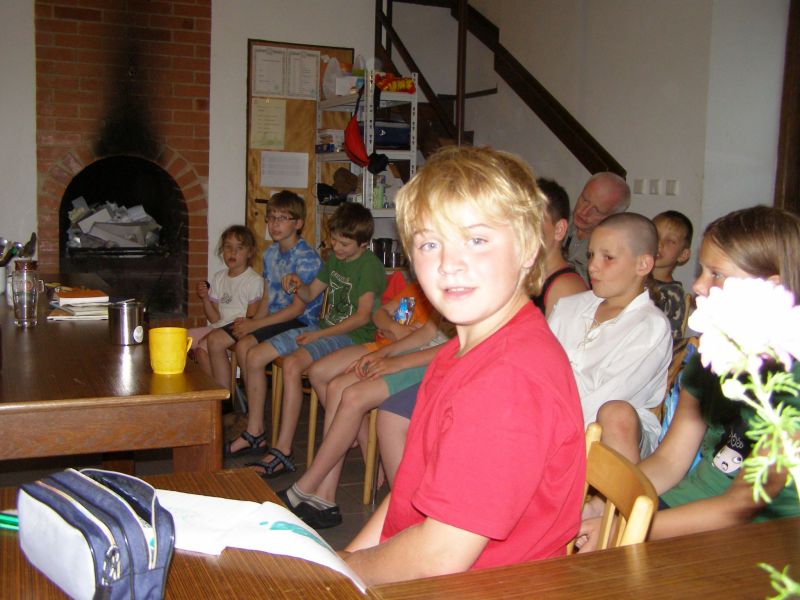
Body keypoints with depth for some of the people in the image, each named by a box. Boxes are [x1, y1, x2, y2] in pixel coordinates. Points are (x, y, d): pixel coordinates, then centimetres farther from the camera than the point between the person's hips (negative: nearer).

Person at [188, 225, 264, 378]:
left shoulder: (254, 280, -7)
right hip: (218, 328, 7)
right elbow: (214, 319, 10)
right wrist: (205, 298, -5)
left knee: (203, 347, -26)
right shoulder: (219, 277, 12)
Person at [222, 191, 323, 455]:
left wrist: (255, 325, -18)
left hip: (301, 323, -9)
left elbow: (298, 308, -19)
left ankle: (255, 433, -27)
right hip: (273, 319, 9)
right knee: (215, 339, 0)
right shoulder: (270, 253, 14)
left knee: (245, 346, -30)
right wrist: (251, 322, -3)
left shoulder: (306, 257, -14)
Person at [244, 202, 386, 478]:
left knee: (292, 364, -33)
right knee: (254, 356, -1)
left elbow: (363, 316, -19)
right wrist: (298, 284, -2)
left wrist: (318, 335, -19)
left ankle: (283, 452, -28)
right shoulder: (334, 258, 15)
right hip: (324, 328, 9)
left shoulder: (369, 265, -12)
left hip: (352, 336, -9)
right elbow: (310, 294, 23)